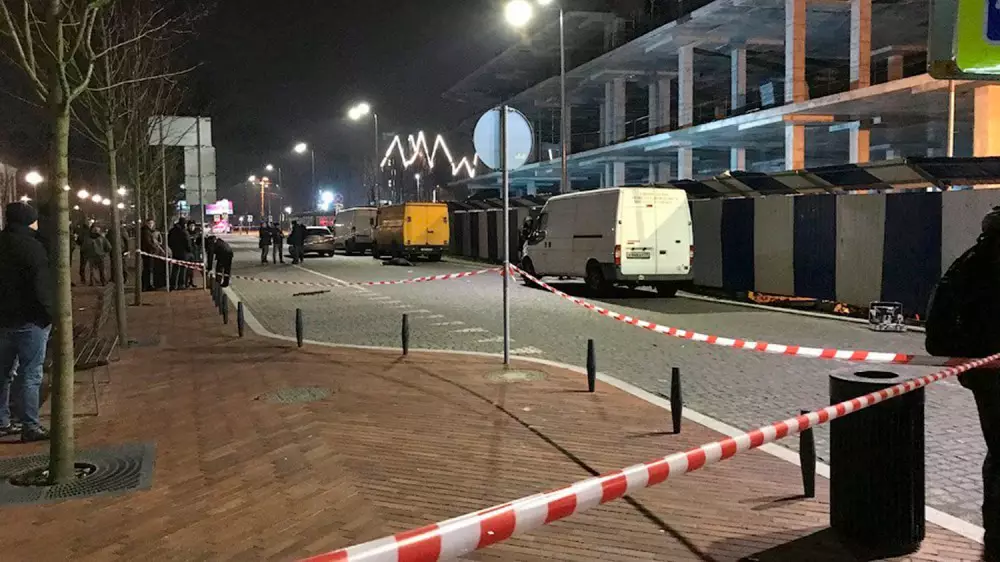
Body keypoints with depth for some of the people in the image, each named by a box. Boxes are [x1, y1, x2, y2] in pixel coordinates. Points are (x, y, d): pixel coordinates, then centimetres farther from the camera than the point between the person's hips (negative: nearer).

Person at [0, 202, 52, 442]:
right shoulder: (31, 247, -16)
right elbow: (41, 285, -22)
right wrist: (50, 313, -13)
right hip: (28, 319, -8)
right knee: (30, 375, -3)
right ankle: (30, 427, -1)